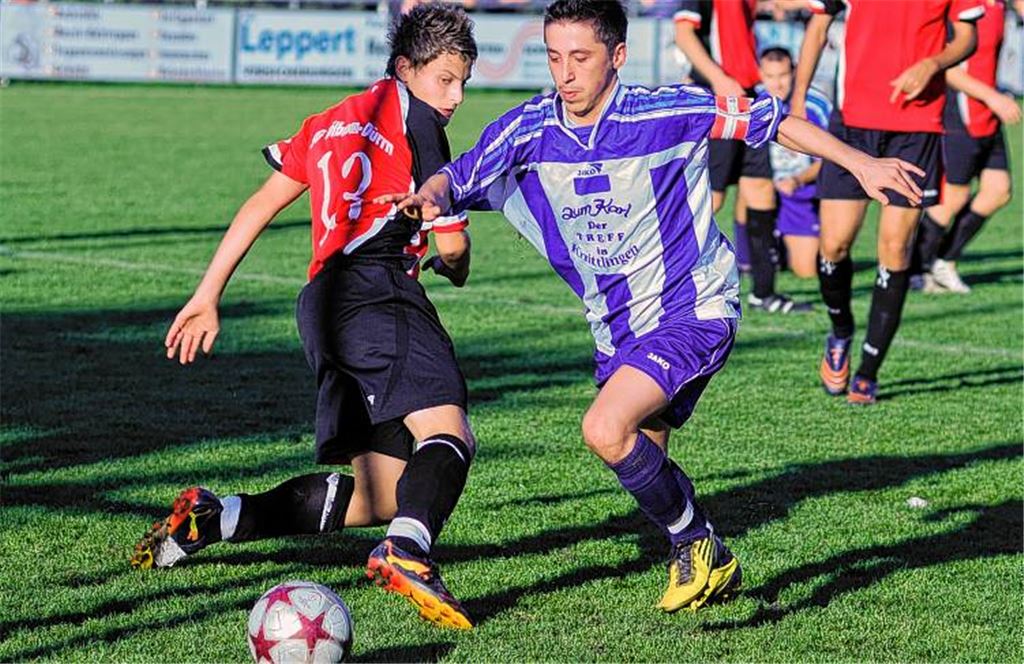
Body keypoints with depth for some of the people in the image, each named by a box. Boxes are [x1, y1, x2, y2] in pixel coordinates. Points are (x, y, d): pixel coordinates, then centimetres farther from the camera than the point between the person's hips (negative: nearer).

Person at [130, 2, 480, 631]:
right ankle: (408, 552, -53)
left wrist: (208, 295, 28)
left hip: (325, 306, 8)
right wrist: (454, 263, 23)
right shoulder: (412, 118, 1)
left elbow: (260, 205, 27)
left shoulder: (336, 120, 26)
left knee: (378, 497, 9)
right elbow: (452, 243, -1)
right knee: (448, 434, -26)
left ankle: (213, 516, 6)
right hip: (377, 290, -8)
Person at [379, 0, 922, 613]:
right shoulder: (528, 130, -8)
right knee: (643, 459, 16)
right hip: (617, 326, 6)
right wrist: (430, 195, -36)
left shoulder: (666, 113, -18)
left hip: (694, 309, -6)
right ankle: (712, 567, 42)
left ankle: (697, 545, -1)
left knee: (607, 431, -24)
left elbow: (770, 120, -6)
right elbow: (459, 178, -11)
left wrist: (861, 163, -5)